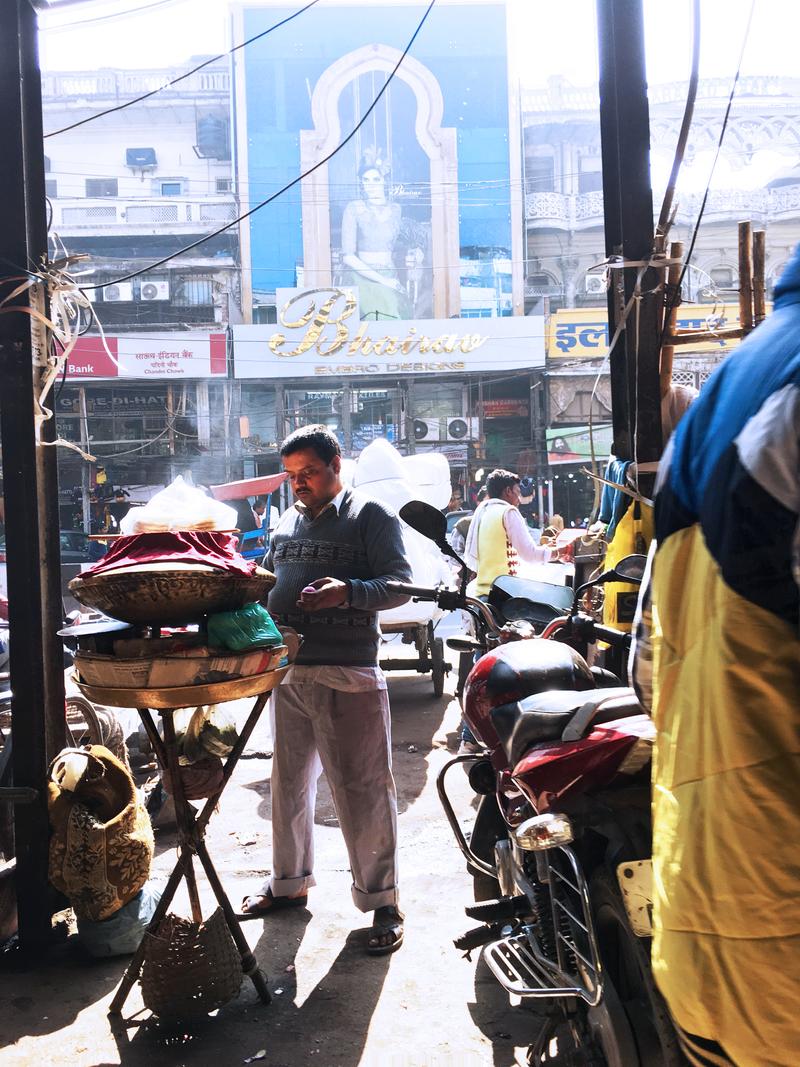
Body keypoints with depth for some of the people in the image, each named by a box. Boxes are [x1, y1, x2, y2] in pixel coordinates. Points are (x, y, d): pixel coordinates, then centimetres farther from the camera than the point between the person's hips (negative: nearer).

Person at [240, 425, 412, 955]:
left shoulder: (372, 515, -3)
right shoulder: (287, 521, 17)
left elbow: (400, 584, -10)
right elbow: (270, 580, 26)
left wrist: (348, 591, -27)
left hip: (348, 675, -7)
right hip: (288, 669, 7)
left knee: (362, 790, -2)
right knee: (289, 781, 17)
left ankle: (382, 902, 12)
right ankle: (289, 882, 35)